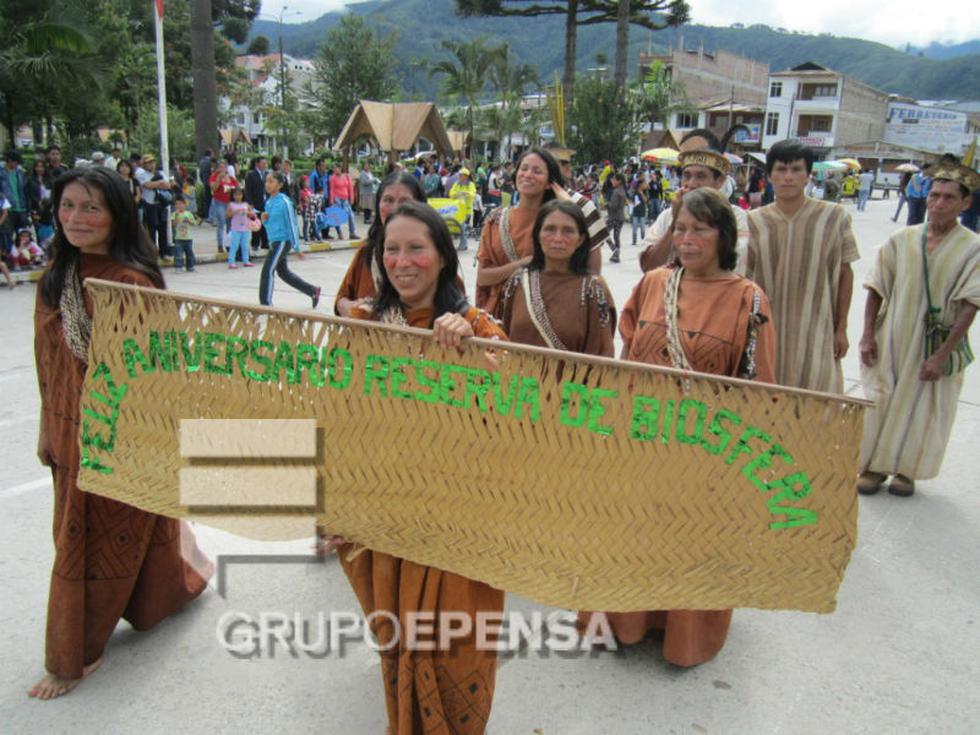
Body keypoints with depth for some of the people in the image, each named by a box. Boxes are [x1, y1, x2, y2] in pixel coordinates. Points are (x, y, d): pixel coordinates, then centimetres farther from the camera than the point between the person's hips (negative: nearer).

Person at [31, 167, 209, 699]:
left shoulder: (133, 281, -16)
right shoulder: (54, 275, 4)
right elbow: (48, 360, 9)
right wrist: (48, 429, 13)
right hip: (71, 428, 7)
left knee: (107, 533, 7)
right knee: (76, 531, 18)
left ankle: (75, 655, 27)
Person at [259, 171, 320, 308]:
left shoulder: (284, 201, -13)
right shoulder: (268, 202, 10)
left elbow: (292, 224, -13)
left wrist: (296, 247, -13)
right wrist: (264, 219, -3)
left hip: (283, 241, -9)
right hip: (273, 241, 9)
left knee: (268, 270, -13)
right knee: (283, 272, 17)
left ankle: (265, 304, -6)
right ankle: (313, 291, 29)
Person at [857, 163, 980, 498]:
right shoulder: (902, 240, -1)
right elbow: (876, 289, 4)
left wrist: (941, 355, -14)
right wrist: (868, 335, -2)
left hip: (937, 347, -2)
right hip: (891, 341, 2)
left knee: (923, 410, 9)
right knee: (880, 402, 8)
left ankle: (906, 470, 27)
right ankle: (875, 466, 25)